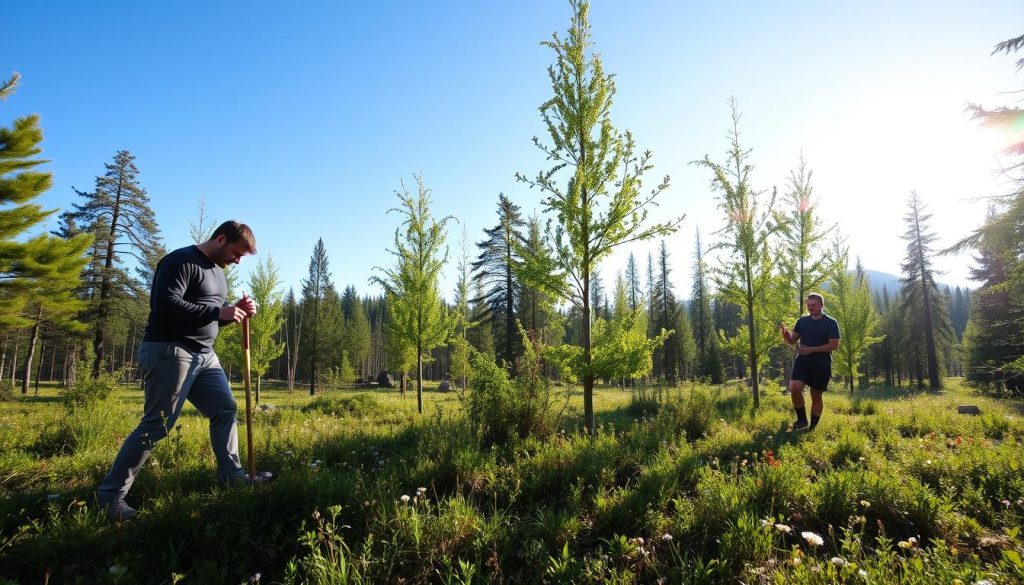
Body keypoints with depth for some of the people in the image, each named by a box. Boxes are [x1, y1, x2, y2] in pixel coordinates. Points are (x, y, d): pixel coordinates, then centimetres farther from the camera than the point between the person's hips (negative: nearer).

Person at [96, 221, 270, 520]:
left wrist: (236, 311, 2)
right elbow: (166, 305, -26)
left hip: (204, 355, 10)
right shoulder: (181, 261, -14)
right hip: (169, 352, -10)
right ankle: (111, 492, 8)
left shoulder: (217, 271, 17)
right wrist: (219, 311, -26)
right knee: (156, 425, -6)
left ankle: (231, 474, 19)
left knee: (226, 409, 9)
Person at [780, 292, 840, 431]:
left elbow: (834, 345, -10)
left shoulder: (831, 323, -3)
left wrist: (811, 349, -19)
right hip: (802, 362, 2)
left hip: (821, 365, -2)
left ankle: (813, 427, 20)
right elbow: (793, 341, 10)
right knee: (794, 387, -19)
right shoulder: (802, 321, 7)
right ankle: (802, 419, 0)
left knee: (816, 395, 6)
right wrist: (786, 335, -14)